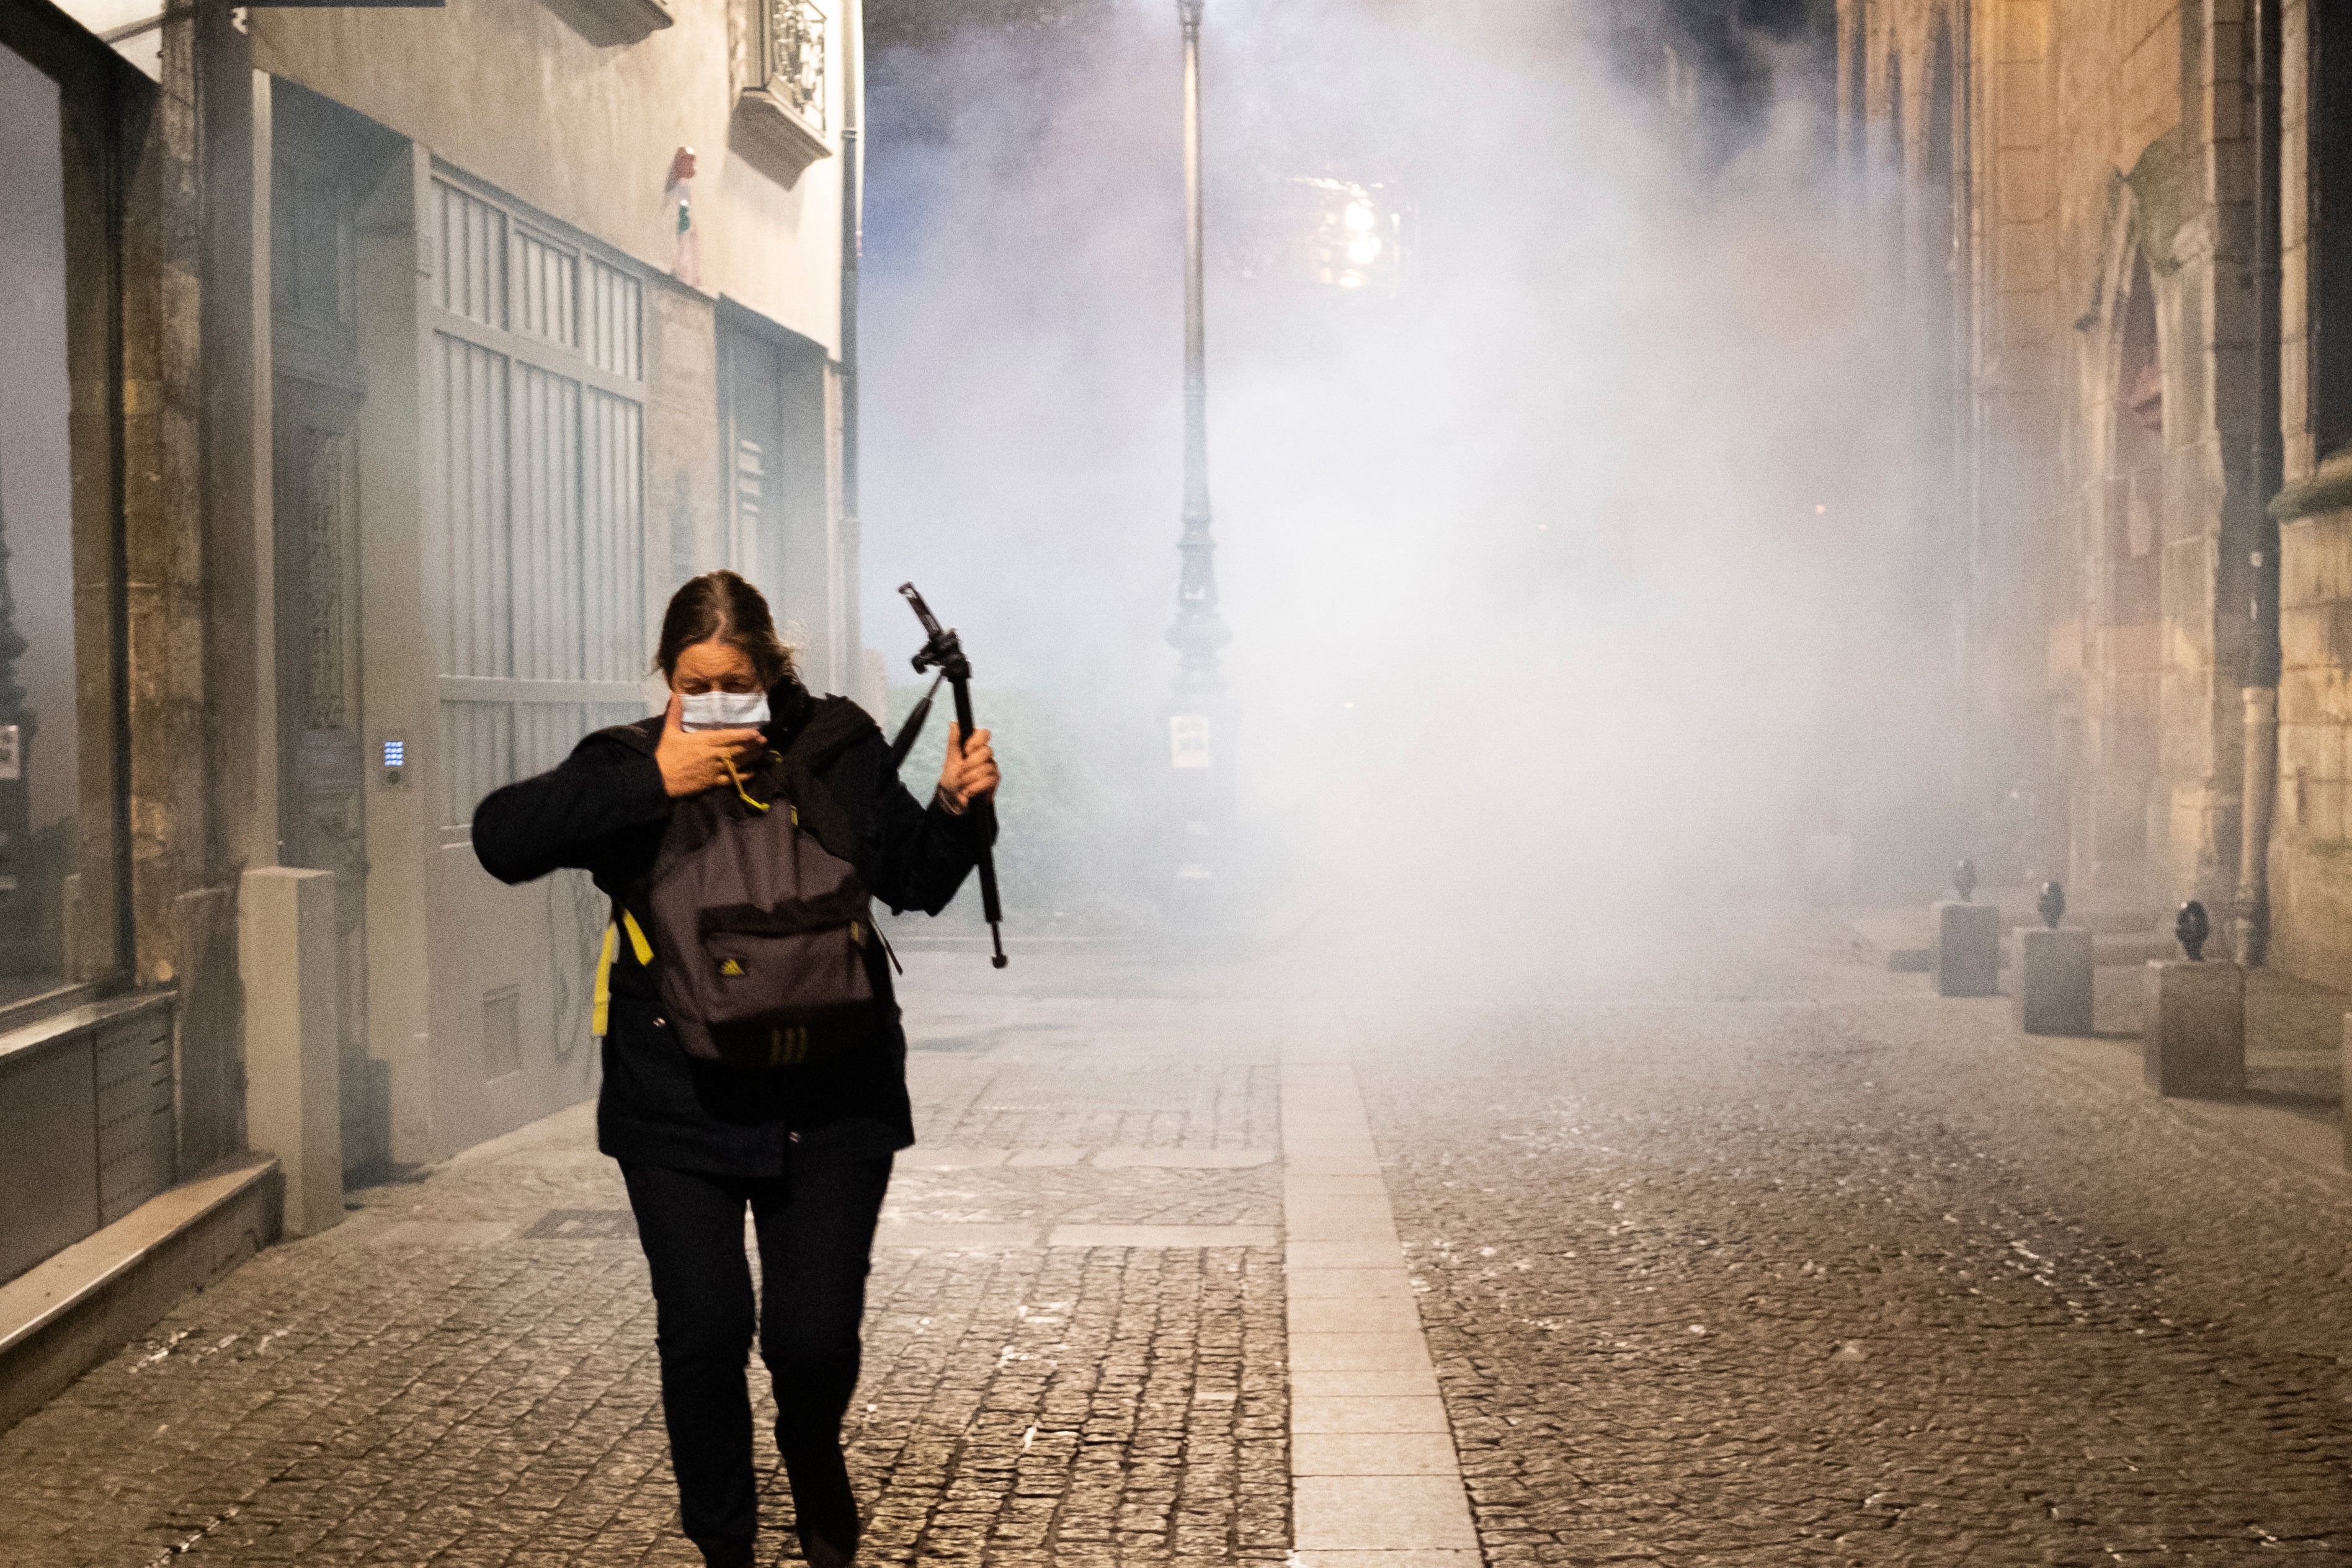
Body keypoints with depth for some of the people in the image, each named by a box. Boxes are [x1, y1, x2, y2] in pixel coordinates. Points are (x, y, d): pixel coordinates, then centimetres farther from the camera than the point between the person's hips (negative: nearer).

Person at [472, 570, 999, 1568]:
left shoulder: (837, 749, 4)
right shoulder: (629, 767, 0)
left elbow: (914, 880, 14)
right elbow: (501, 839, -15)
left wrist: (956, 808, -7)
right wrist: (653, 783, -20)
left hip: (830, 1100, 0)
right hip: (679, 1107, 0)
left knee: (815, 1336, -3)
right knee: (704, 1334, -4)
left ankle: (812, 1451, 34)